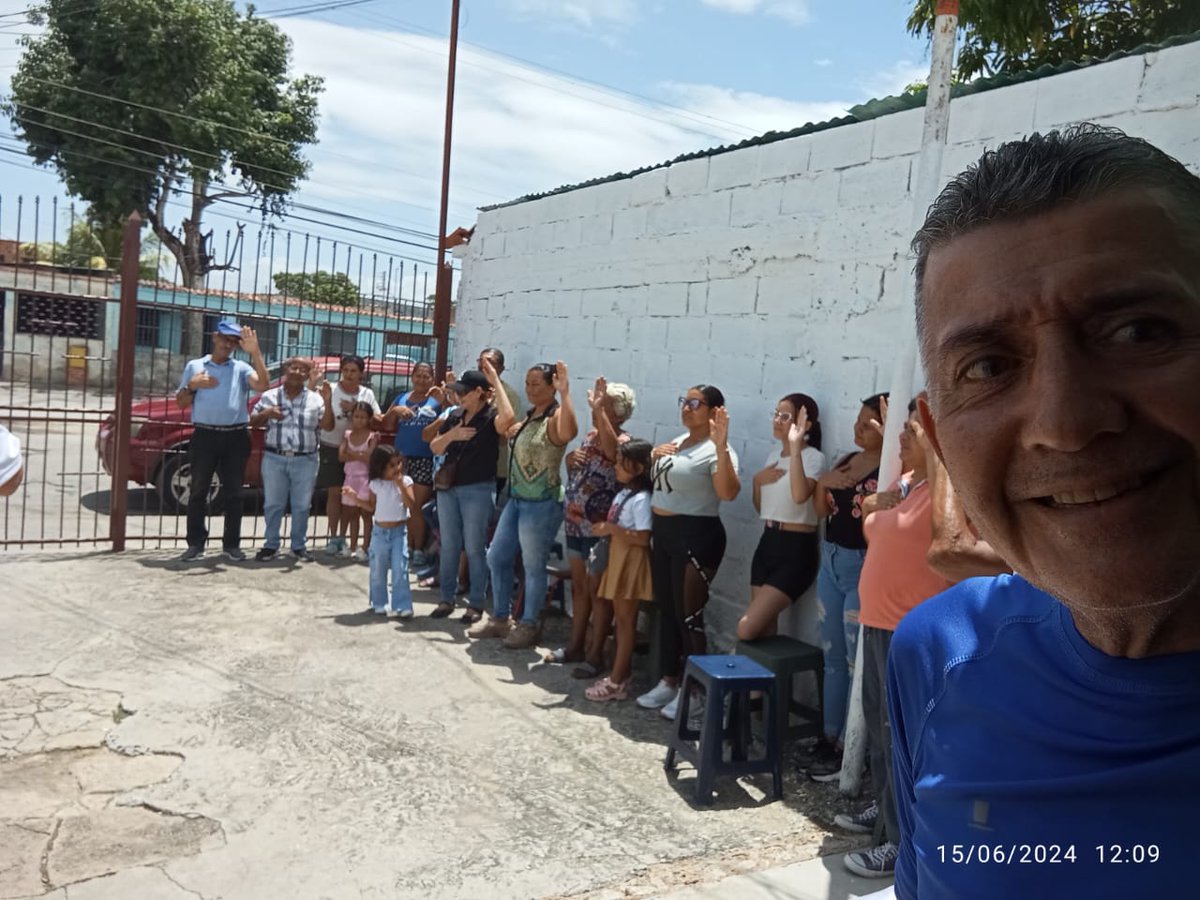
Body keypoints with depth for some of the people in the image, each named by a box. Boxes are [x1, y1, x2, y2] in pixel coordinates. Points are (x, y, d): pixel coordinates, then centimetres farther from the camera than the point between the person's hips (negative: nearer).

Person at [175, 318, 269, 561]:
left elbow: (263, 385, -12)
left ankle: (232, 544, 12)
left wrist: (255, 352, -15)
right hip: (204, 435, 0)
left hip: (235, 437, 0)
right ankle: (195, 543, 10)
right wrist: (192, 386, -7)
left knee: (233, 493, 5)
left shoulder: (241, 368, 9)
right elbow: (180, 403, 12)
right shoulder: (195, 366, 11)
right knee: (198, 491, 3)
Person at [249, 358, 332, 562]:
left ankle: (299, 546, 16)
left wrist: (328, 402, -15)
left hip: (305, 461, -1)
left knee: (301, 505, 5)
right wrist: (266, 413, -10)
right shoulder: (270, 396, 7)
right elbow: (253, 423, 10)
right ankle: (271, 545, 16)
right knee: (272, 504, 6)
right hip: (274, 458, 1)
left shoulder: (315, 399, 4)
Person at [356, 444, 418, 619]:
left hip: (399, 531, -2)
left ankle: (402, 606, -6)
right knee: (378, 570, 10)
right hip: (379, 531, 2)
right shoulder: (375, 484, 0)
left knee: (400, 570, -9)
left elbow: (412, 506, -13)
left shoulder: (405, 481, -5)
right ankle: (379, 603, 25)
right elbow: (371, 507, 11)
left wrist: (401, 486, -21)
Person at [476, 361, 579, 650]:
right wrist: (496, 384, 33)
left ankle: (529, 626, 21)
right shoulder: (530, 417, 11)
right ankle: (499, 619, 31)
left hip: (542, 504, -9)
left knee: (533, 566, 4)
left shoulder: (555, 417, -16)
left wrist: (565, 393, -45)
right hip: (516, 499, 9)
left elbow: (569, 433, -40)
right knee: (496, 558, 15)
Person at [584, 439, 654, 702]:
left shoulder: (641, 499, -18)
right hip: (617, 560, 9)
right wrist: (603, 528, 2)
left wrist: (611, 529, -22)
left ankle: (616, 681, 3)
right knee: (620, 618, 14)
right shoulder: (623, 493, 11)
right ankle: (622, 672, 24)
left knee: (626, 619, -2)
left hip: (631, 562, -9)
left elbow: (643, 538, -25)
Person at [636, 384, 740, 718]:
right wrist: (655, 455, 8)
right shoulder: (677, 442, 13)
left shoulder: (714, 450, -14)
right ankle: (668, 681, 27)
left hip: (696, 537, -9)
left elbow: (728, 492, -32)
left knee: (688, 614, -3)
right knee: (667, 611, 15)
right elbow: (658, 478, 28)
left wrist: (721, 446, -38)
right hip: (663, 532, 9)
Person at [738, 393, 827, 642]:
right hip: (767, 543, 8)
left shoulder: (813, 457, -11)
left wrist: (796, 447, -30)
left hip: (796, 550, -8)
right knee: (764, 627, 10)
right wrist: (757, 480, 1)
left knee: (746, 629, -14)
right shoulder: (773, 457, 14)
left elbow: (800, 496, -31)